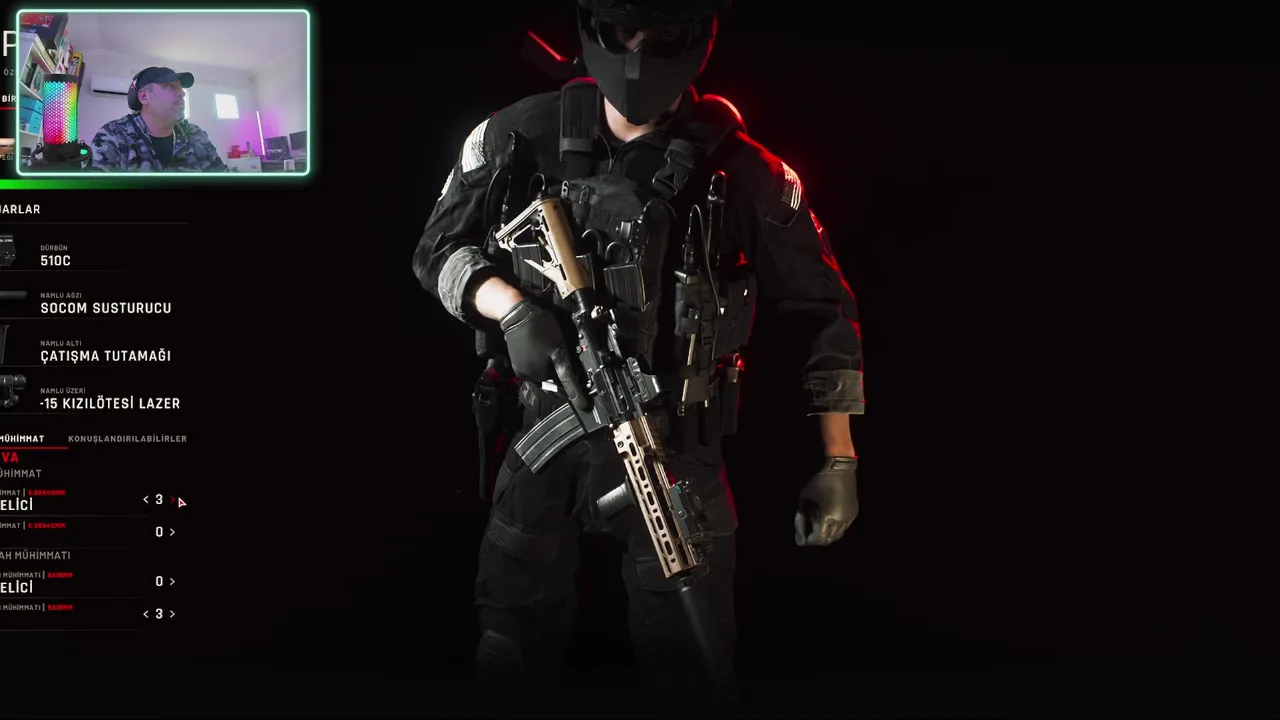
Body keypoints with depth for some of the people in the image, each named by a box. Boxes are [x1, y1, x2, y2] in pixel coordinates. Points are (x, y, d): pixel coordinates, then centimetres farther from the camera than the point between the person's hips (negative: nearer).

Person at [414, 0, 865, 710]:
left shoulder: (743, 173, -11)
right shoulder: (523, 138, -7)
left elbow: (824, 312, -1)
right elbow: (439, 250, 4)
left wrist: (838, 459, -4)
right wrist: (512, 305, -17)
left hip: (677, 452, -2)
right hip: (543, 437, 2)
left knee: (692, 665, 7)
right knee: (512, 655, 15)